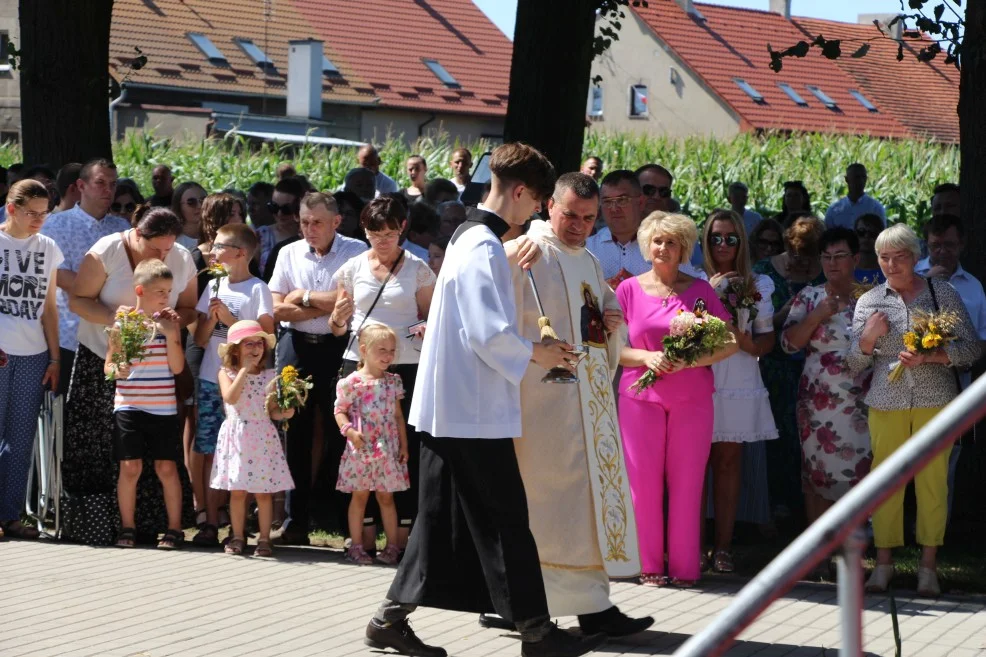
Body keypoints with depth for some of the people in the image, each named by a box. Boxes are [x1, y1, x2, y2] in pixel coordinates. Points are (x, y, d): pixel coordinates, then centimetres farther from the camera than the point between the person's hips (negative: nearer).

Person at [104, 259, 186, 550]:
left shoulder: (171, 321, 3)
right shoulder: (122, 324, -1)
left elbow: (177, 367, -3)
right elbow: (108, 366, 4)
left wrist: (171, 334, -12)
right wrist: (117, 370, -17)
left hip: (164, 408, 1)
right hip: (129, 405, -1)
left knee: (166, 467, 1)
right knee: (130, 466, -2)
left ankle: (174, 528, 10)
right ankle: (127, 527, 10)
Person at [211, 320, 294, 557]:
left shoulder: (269, 376, 5)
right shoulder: (226, 373, 0)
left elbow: (271, 410, 6)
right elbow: (230, 397, -19)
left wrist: (283, 413, -16)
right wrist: (245, 369, -16)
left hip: (262, 438, 1)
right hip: (236, 437, -1)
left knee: (263, 491, 1)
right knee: (237, 491, 3)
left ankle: (264, 539, 7)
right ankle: (238, 537, 14)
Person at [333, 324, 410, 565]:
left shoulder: (393, 382, 6)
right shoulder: (352, 382, -8)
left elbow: (398, 415, 11)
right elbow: (340, 411, -4)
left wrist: (403, 445, 9)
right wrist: (350, 430, -20)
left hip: (388, 450, 3)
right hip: (361, 449, -3)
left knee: (386, 497, 9)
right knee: (359, 496, 5)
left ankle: (392, 545, 14)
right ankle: (356, 545, 11)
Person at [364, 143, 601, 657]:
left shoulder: (468, 237, 15)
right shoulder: (485, 249, -17)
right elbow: (490, 334, -23)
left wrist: (527, 349, 15)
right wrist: (534, 354, -7)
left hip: (447, 409, 10)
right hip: (475, 411, -10)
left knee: (443, 518, 12)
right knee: (504, 520, -2)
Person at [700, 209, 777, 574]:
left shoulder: (758, 284, 12)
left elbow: (767, 342, 13)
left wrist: (743, 340, -8)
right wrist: (710, 292, -10)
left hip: (739, 384, 2)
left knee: (729, 462, 2)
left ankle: (723, 547, 4)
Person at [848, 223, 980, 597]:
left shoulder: (943, 294, 5)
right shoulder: (869, 302, 10)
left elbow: (972, 348, 2)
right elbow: (854, 365, 12)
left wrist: (930, 356, -13)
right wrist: (868, 337, -8)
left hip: (935, 401, -1)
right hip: (886, 403, 1)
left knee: (933, 481, -2)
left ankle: (928, 566, 6)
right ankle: (884, 563, 7)